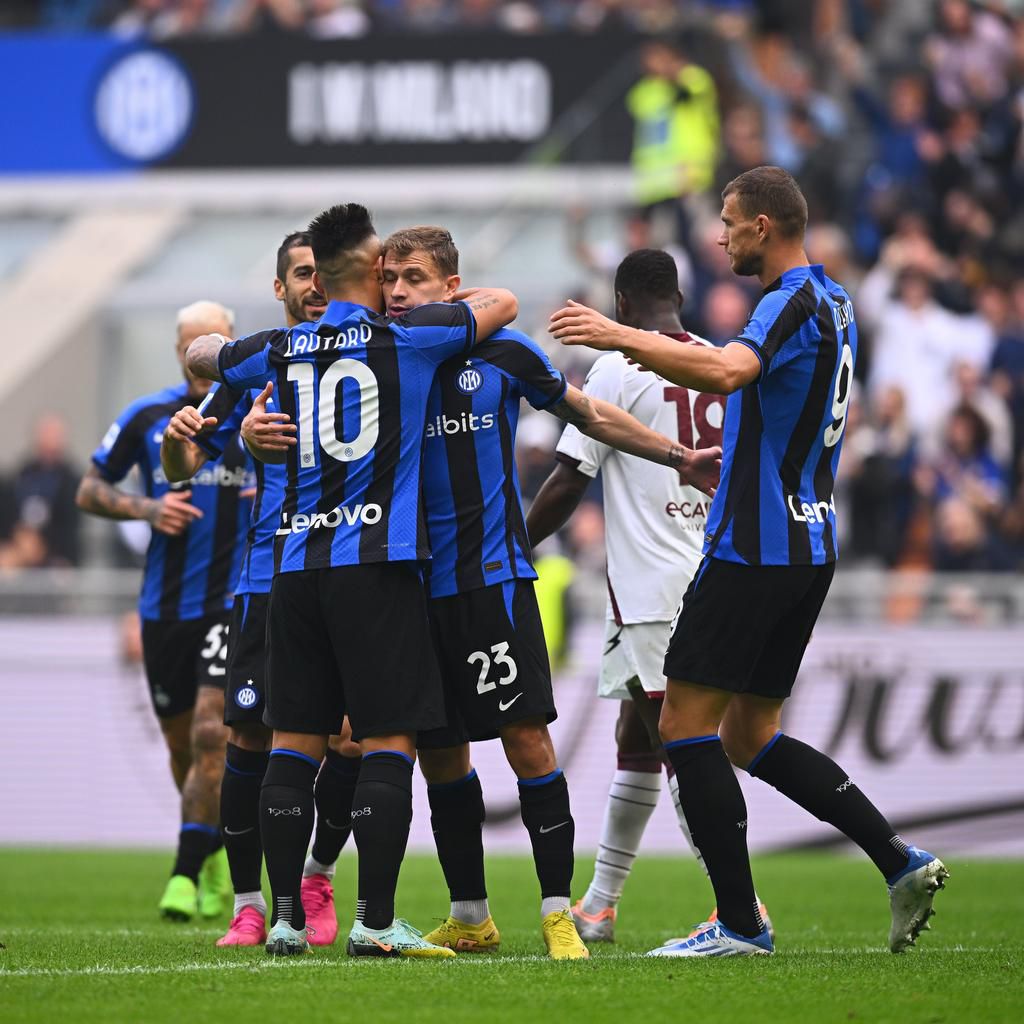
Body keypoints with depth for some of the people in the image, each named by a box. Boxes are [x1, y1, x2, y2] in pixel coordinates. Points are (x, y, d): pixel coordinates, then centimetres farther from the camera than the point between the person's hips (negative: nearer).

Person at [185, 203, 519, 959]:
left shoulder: (281, 350, 8)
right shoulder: (407, 337, -2)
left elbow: (202, 353, 29)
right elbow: (502, 303, 13)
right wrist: (442, 296, 29)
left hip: (298, 562, 4)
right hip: (378, 563, -4)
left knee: (293, 743, 6)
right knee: (388, 742, -3)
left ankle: (286, 918, 6)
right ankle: (375, 920, -8)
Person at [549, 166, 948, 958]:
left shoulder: (793, 304, -16)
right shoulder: (832, 302, 15)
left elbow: (727, 371, -36)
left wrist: (622, 337, -36)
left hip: (753, 550, -10)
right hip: (807, 545, 10)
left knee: (685, 723, -5)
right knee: (748, 736, 15)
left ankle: (739, 923, -6)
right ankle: (900, 862, 7)